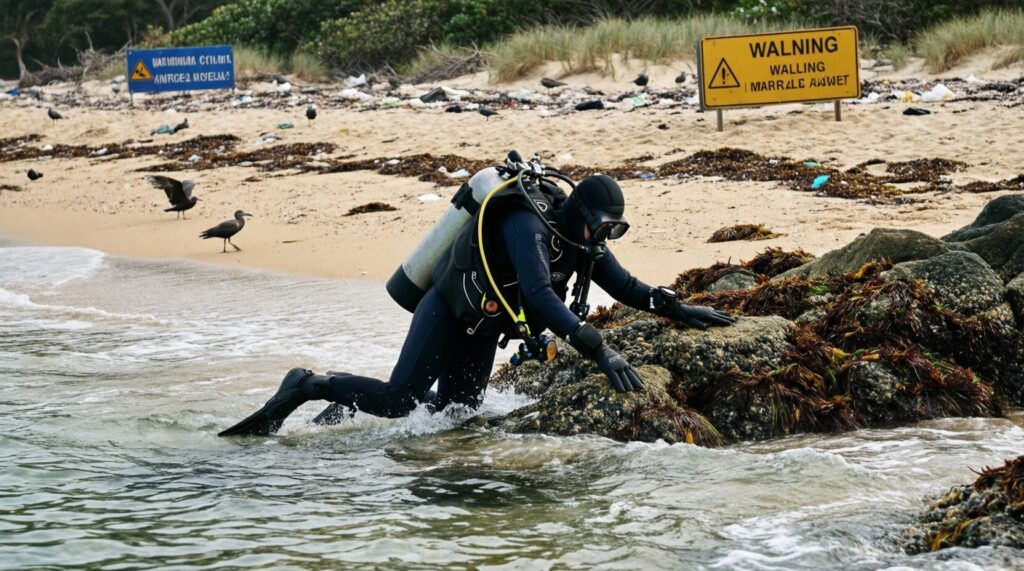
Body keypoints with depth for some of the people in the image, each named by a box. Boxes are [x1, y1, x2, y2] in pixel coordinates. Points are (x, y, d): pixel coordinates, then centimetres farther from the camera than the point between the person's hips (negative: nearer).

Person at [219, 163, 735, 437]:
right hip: (446, 312, -9)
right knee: (401, 400, -19)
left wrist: (681, 311, -6)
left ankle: (348, 404, 23)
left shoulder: (583, 240, -2)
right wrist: (599, 349, -50)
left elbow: (625, 286, 7)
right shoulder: (528, 224, -30)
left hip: (483, 327, 9)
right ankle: (305, 388, 0)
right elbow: (539, 294, -43)